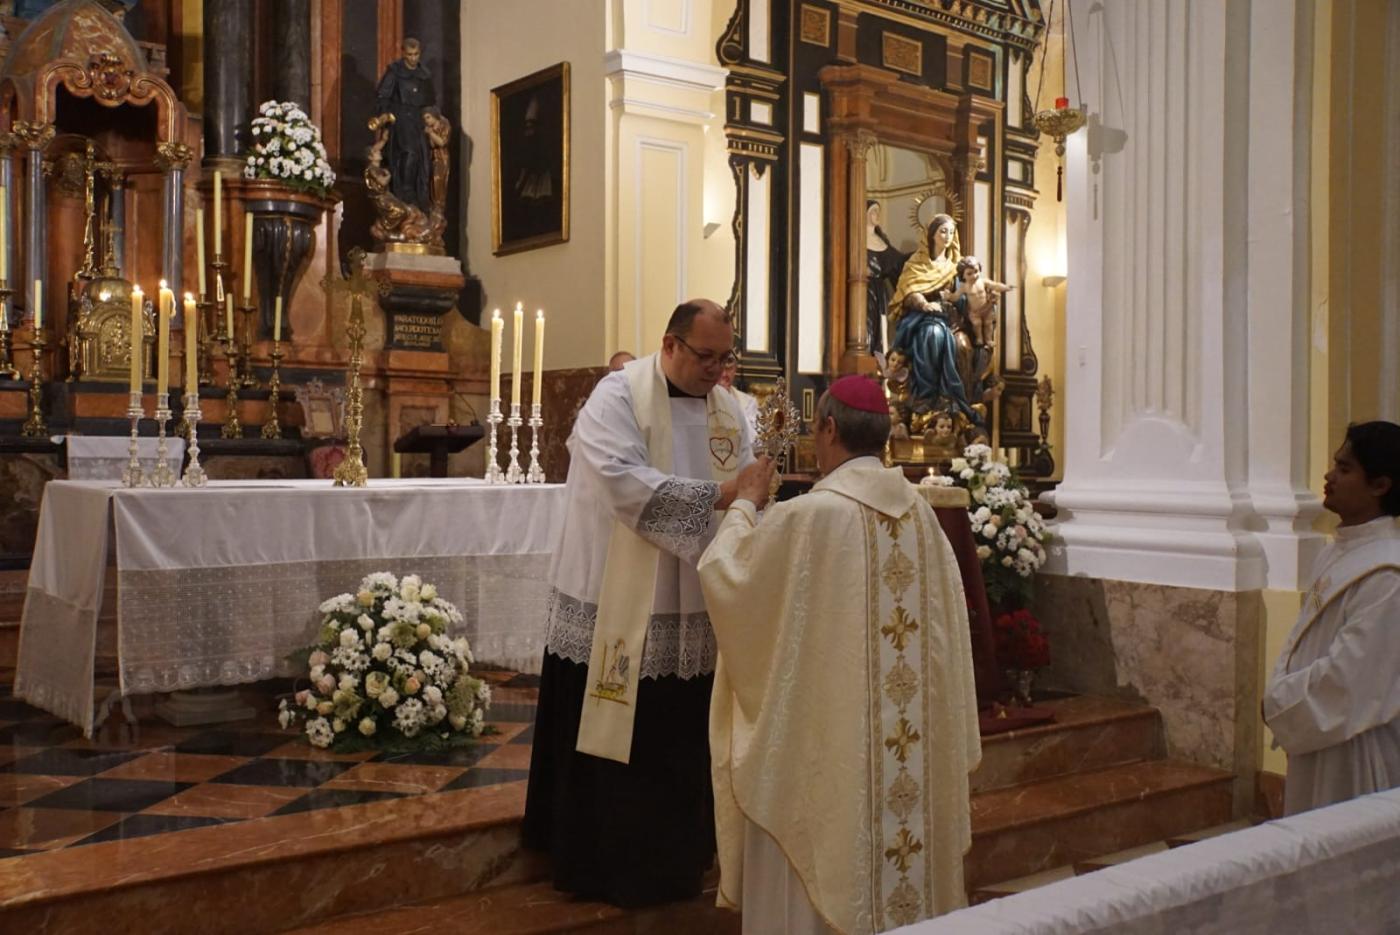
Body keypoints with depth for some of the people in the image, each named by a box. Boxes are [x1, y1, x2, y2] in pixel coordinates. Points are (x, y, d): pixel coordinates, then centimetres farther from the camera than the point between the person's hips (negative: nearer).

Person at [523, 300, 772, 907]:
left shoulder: (726, 408, 8)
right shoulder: (617, 397, -11)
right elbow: (625, 483, -26)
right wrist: (718, 495, -30)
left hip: (693, 607, 6)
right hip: (618, 604, -6)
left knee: (681, 743, 14)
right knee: (616, 740, 4)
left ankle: (676, 854, 30)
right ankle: (605, 864, 19)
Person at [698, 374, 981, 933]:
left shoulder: (806, 516, -19)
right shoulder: (920, 513, 0)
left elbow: (721, 572, -7)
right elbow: (941, 620, 10)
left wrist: (744, 506, 8)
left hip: (823, 732, -6)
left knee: (819, 863, 7)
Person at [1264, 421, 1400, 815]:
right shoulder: (1339, 552, 8)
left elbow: (1349, 672, -23)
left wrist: (1278, 701, -12)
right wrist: (1282, 692, 3)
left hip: (1355, 749, -9)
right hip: (1319, 734, 9)